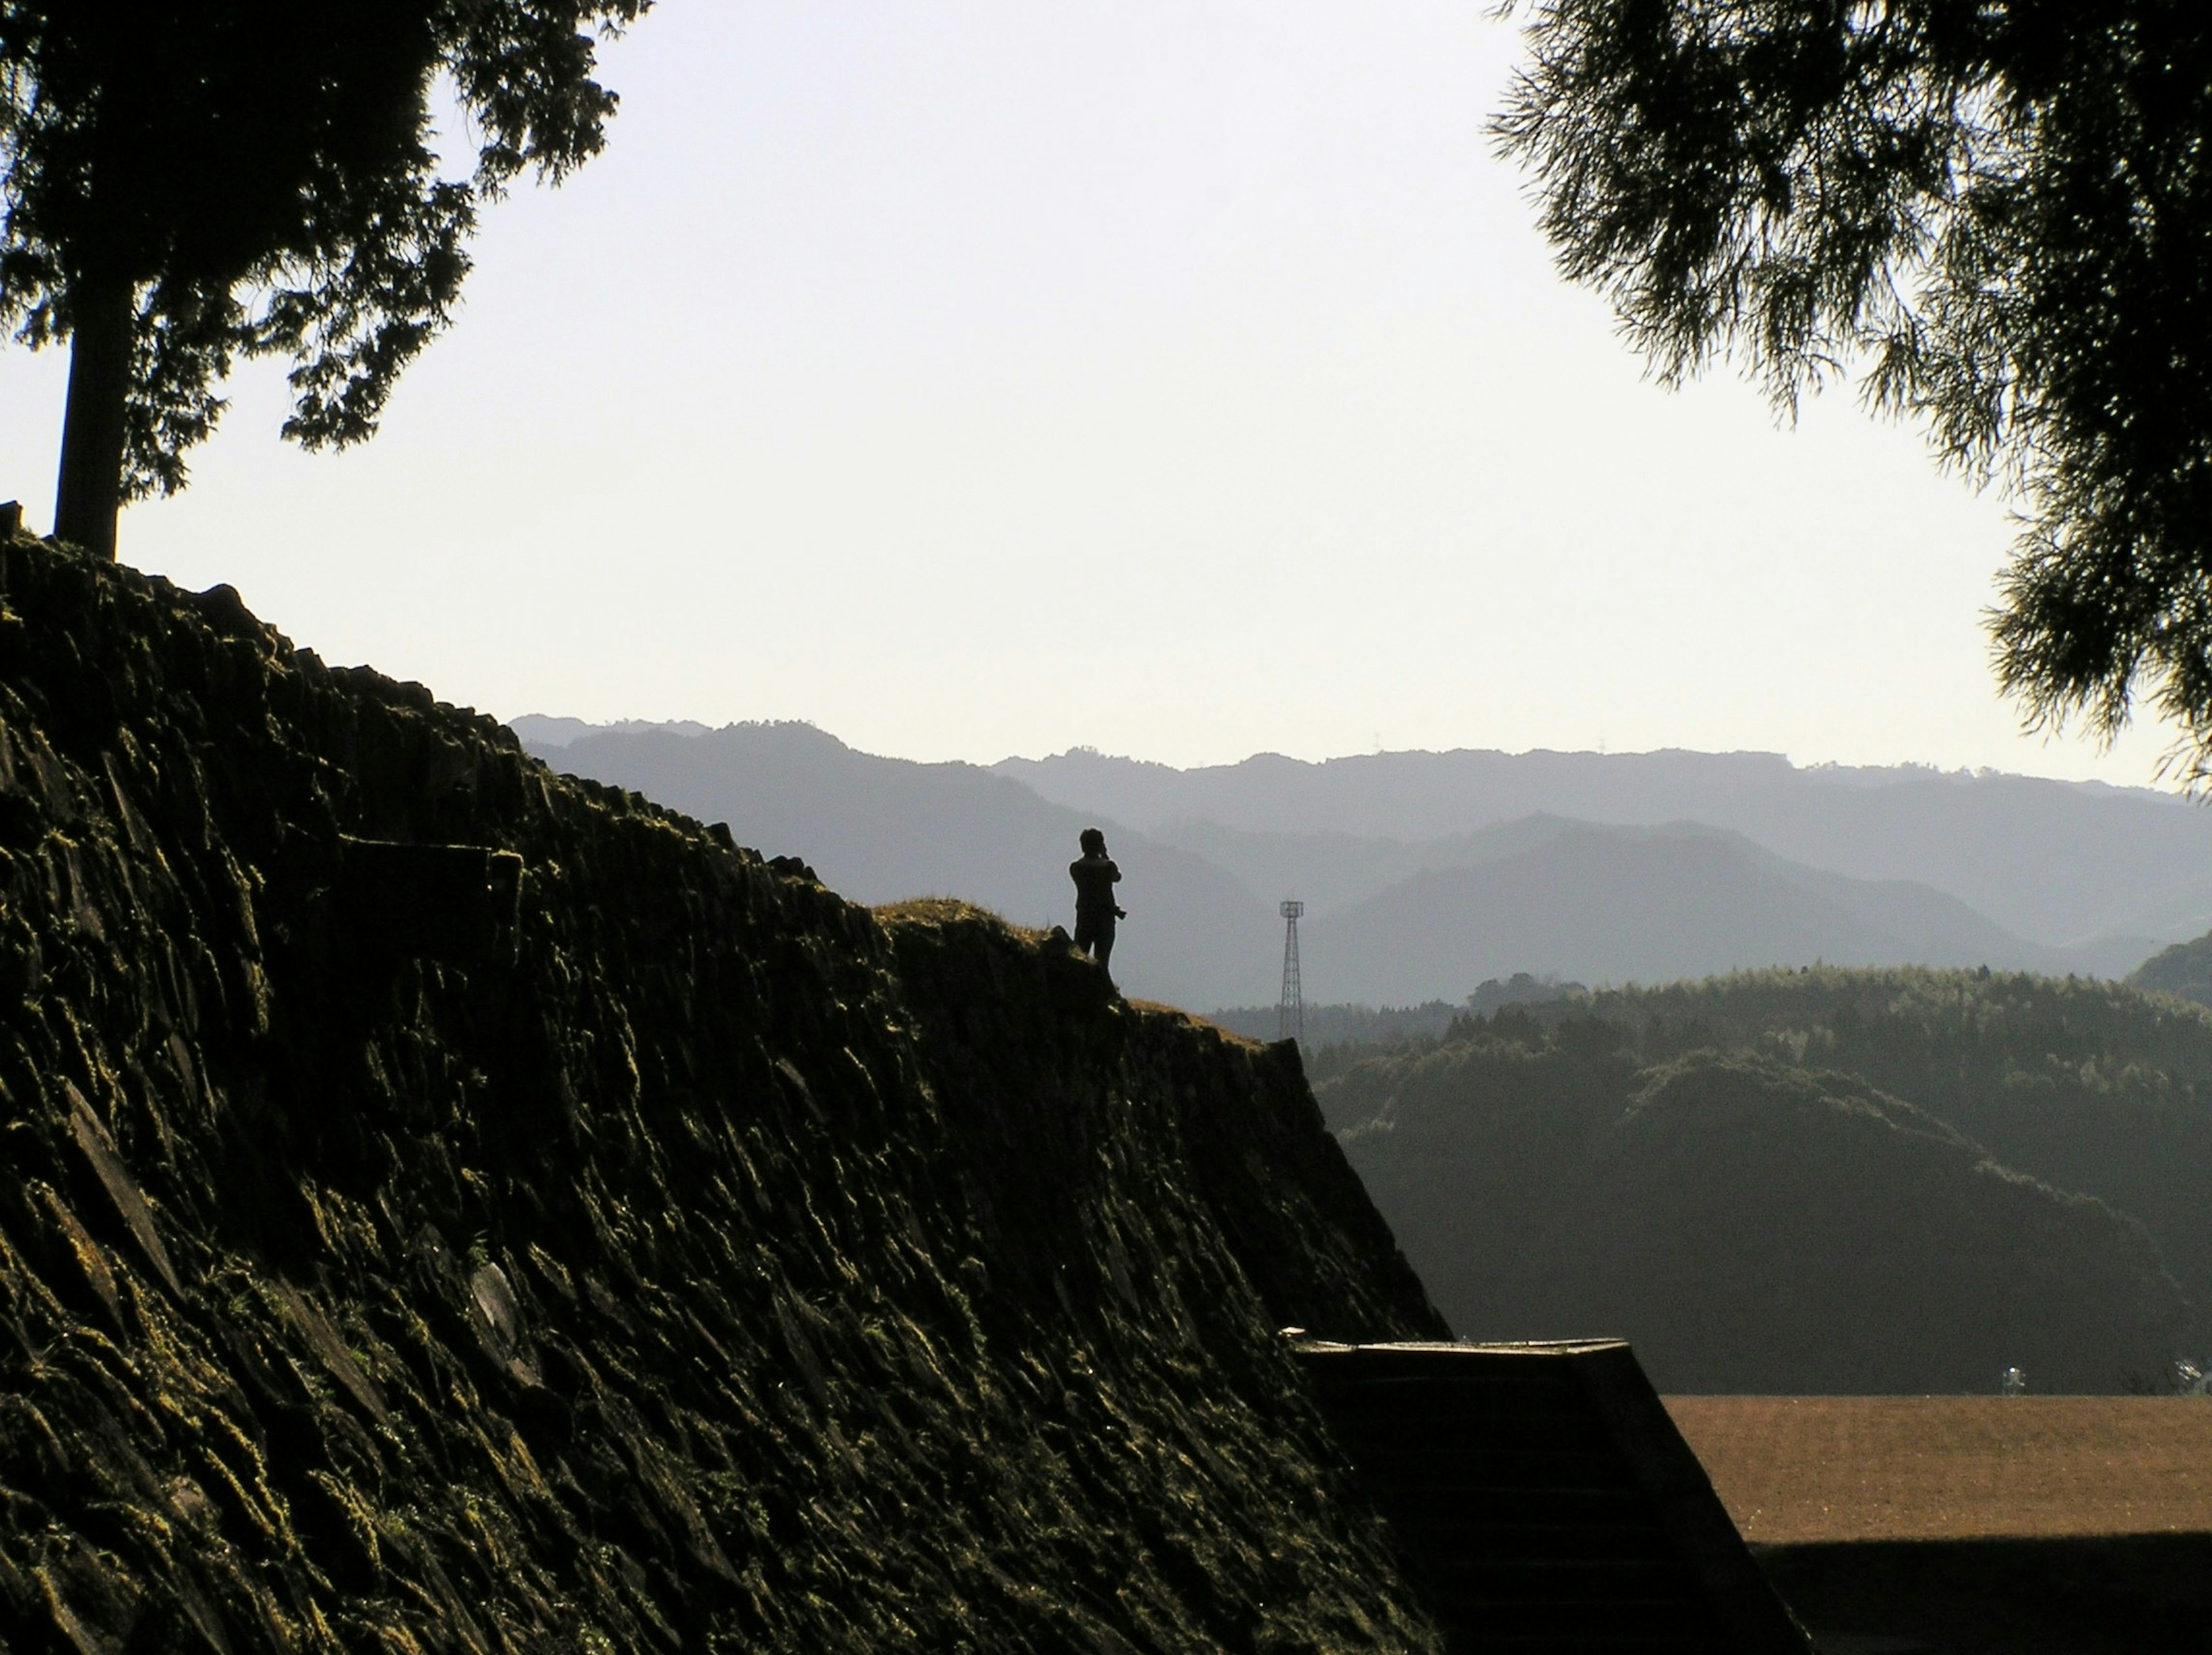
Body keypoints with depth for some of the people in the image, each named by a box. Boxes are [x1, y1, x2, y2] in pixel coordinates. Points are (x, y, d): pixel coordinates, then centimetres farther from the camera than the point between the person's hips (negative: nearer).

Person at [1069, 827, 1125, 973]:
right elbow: (1117, 877, 12)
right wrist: (1105, 856, 12)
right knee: (1101, 962, 1)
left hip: (1083, 919, 2)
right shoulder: (1107, 866, -10)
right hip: (1105, 920, -2)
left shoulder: (1075, 867, -3)